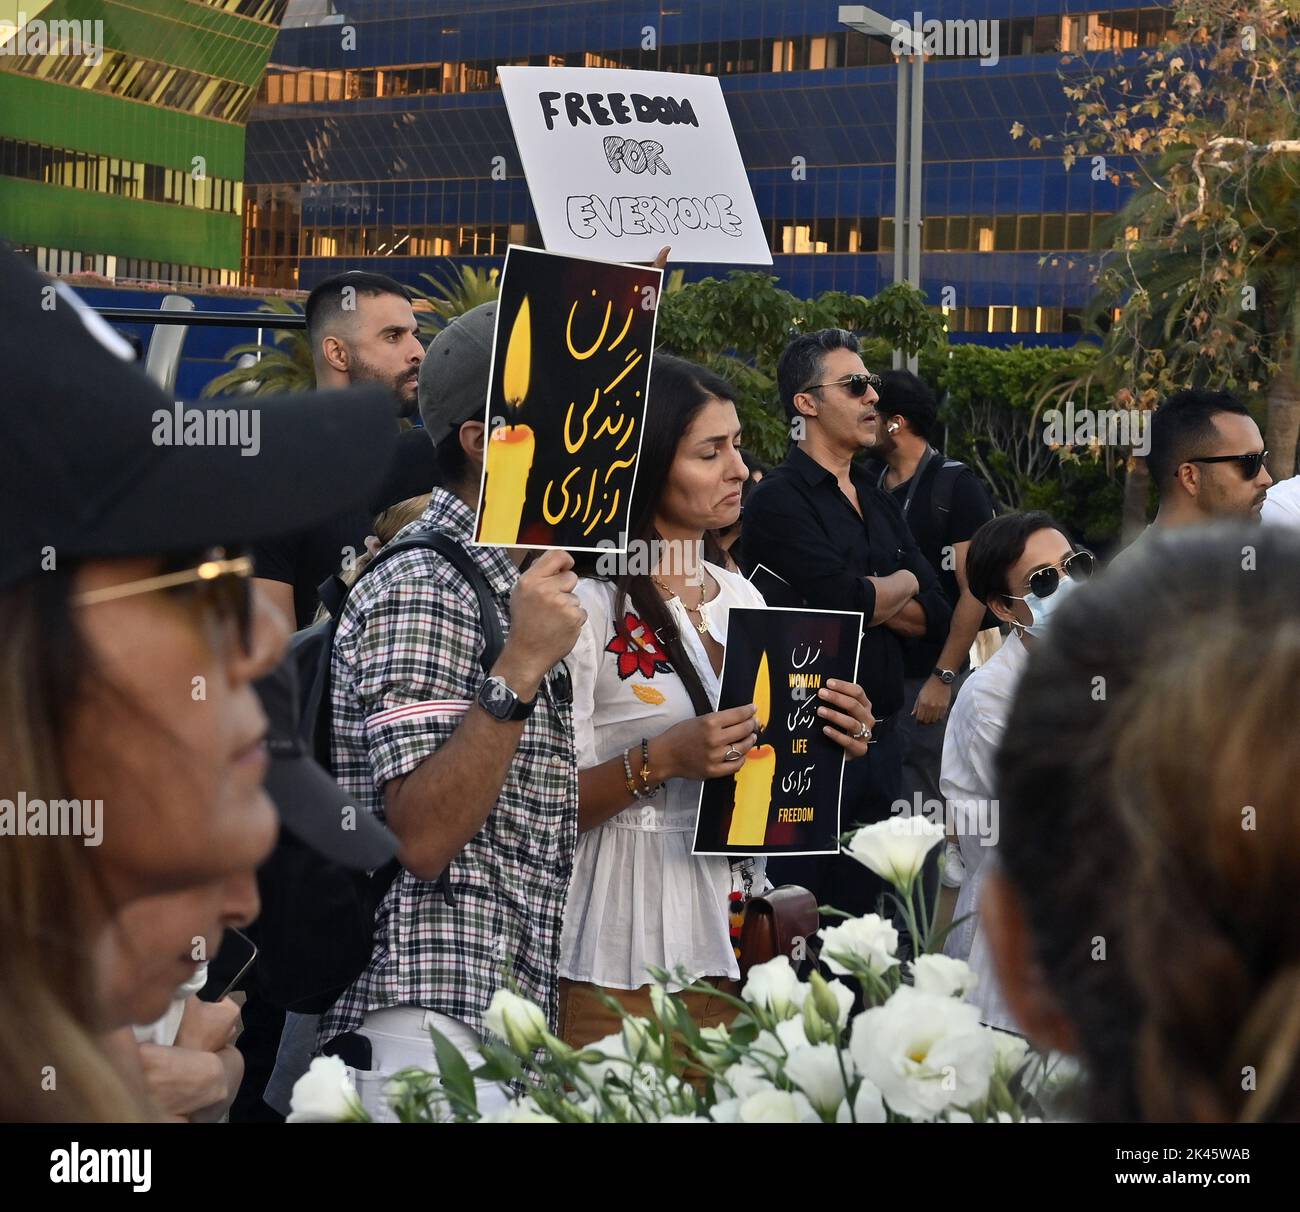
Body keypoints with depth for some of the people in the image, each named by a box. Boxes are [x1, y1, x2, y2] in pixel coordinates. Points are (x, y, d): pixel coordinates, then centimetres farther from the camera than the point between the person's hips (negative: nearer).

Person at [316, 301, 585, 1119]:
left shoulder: (525, 587, 16)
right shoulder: (423, 588, -13)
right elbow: (422, 837, -21)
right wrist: (519, 670, -25)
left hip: (520, 1017, 9)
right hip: (436, 1026, -9)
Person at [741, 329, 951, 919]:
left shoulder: (878, 500, 16)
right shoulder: (780, 499, -9)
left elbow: (935, 614, 9)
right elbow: (848, 601, -20)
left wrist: (867, 595, -8)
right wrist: (902, 583, 0)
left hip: (880, 738, 8)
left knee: (866, 909, 13)